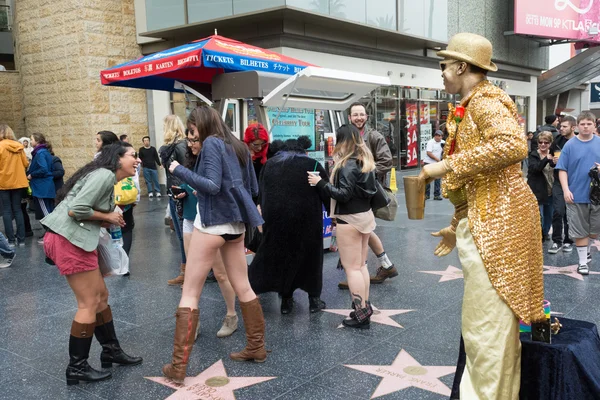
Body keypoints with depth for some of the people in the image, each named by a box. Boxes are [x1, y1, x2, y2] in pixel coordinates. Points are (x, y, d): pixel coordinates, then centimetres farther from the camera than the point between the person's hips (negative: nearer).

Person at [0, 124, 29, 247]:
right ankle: (21, 239, 9)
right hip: (18, 182, 4)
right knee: (17, 210, 10)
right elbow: (26, 164, 4)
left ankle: (11, 240, 3)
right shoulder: (18, 146, 2)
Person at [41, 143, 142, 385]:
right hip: (68, 240, -10)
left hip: (71, 238, 10)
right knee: (89, 303, -2)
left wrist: (109, 220, 3)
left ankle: (111, 351, 28)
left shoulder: (105, 176, 19)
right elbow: (76, 210, -21)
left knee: (101, 296, 16)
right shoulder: (105, 175, -12)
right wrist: (107, 217, -7)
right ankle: (77, 368, 9)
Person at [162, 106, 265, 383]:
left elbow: (212, 186, -20)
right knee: (243, 288, 17)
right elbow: (253, 189, 16)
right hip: (236, 222, 7)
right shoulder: (238, 146, 13)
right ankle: (256, 348, 26)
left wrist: (179, 170, -13)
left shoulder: (211, 143, -9)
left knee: (190, 294, -1)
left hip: (212, 221, -7)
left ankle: (178, 365, 2)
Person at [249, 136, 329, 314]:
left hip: (275, 221, 2)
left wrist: (266, 217, 20)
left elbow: (260, 193, 12)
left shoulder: (269, 164, 12)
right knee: (310, 256, 14)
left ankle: (286, 299, 22)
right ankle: (314, 299, 20)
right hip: (306, 221, -2)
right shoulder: (313, 165, 2)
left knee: (280, 255, 17)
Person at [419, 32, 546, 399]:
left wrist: (446, 165, -24)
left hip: (498, 220, -10)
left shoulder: (484, 99, -10)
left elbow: (514, 145, -29)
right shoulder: (472, 107, 20)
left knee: (486, 327, -5)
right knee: (493, 323, 17)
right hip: (486, 220, 10)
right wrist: (457, 226, 24)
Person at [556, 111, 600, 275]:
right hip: (577, 195, -2)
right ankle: (583, 261, 17)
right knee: (580, 231, 5)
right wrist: (566, 190, -13)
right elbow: (562, 170, -4)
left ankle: (586, 249, 41)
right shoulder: (570, 145, -3)